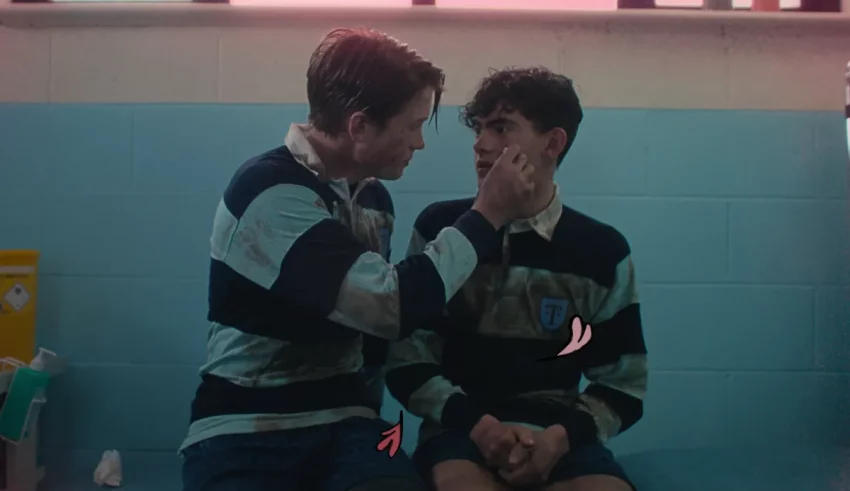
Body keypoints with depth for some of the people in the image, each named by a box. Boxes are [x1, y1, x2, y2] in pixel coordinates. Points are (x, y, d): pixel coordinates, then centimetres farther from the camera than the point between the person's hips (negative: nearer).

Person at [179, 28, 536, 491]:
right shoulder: (271, 195, -17)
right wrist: (488, 214, -14)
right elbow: (394, 306, -24)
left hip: (343, 421, 5)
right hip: (246, 430, -4)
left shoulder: (371, 194, 9)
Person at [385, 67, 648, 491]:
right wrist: (476, 424, -14)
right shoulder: (439, 228, 0)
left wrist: (561, 436, -12)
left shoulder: (602, 251, 3)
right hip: (461, 428, -1)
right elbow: (406, 362, 1)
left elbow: (622, 385, 7)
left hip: (555, 435, 2)